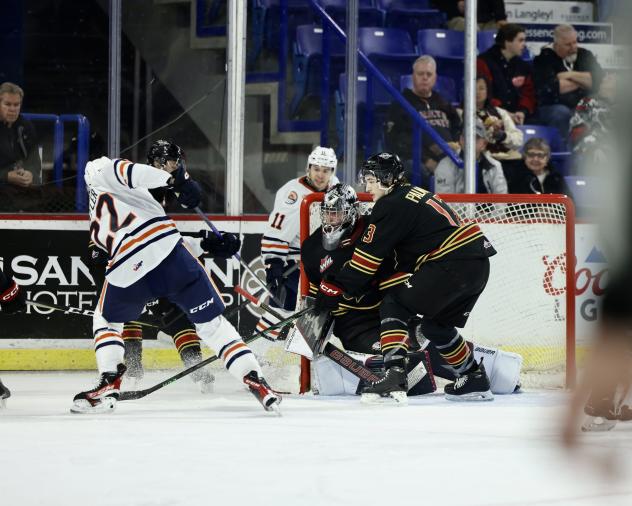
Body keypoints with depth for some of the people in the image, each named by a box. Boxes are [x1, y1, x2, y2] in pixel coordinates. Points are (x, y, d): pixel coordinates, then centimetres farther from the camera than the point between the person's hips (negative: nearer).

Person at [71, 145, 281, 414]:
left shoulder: (95, 224, 32)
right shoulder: (108, 171, 20)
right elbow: (131, 172, -5)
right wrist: (173, 178, -18)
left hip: (127, 270, 2)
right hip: (166, 248, -2)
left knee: (106, 322, 30)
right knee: (211, 322, 7)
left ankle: (109, 384, 13)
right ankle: (255, 381, -3)